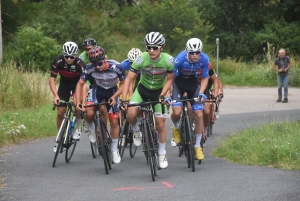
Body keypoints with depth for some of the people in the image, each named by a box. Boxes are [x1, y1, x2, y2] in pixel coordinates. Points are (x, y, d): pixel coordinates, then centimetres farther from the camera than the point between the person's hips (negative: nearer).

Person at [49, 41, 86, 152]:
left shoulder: (80, 64, -31)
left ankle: (78, 127, -4)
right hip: (64, 85, 2)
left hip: (77, 85, -2)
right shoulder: (58, 61, -27)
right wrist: (56, 95, -38)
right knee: (60, 112, -3)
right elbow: (52, 79, -25)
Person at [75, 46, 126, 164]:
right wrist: (78, 102, -25)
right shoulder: (90, 69, -28)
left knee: (114, 122, -2)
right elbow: (80, 84, -16)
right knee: (89, 113, -25)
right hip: (97, 91, 0)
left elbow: (123, 83, -16)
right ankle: (92, 130, 10)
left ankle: (114, 150, 16)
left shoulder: (116, 68, -31)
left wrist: (114, 96, -27)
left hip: (112, 93, 0)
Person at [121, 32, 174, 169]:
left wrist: (162, 95, -22)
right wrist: (123, 99, -31)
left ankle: (162, 154, 15)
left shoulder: (168, 60, -23)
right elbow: (129, 79, -22)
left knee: (160, 124, -4)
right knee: (131, 114, -25)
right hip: (142, 89, 0)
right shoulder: (141, 59, -25)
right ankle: (136, 130, 10)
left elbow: (169, 80, -8)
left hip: (159, 91, 0)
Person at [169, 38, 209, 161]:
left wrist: (201, 93, -21)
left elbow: (205, 78, -8)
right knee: (177, 112, -22)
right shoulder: (181, 58, -32)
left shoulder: (204, 59, -23)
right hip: (178, 82, -2)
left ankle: (197, 146, 7)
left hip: (193, 82, 2)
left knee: (199, 115, -8)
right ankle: (176, 128, 15)